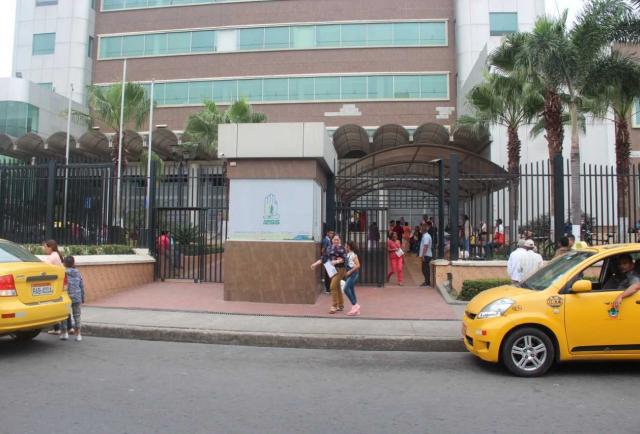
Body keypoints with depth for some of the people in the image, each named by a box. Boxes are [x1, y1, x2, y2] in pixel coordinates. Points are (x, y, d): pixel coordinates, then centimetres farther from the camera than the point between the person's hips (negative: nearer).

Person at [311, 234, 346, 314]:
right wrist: (315, 264, 2)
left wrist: (337, 261, -31)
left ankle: (334, 306, -7)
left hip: (339, 269, -7)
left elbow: (344, 258, -16)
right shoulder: (329, 248, 10)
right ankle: (341, 305, 25)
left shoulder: (341, 248, -7)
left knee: (333, 286, -14)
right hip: (332, 269, 7)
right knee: (337, 287, 14)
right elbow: (323, 258, 10)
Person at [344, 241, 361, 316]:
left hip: (353, 273, -9)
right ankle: (356, 309, 13)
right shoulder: (348, 255, 12)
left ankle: (355, 305, -8)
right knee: (351, 290, 8)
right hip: (349, 274, 9)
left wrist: (350, 271, -18)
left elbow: (358, 265, -17)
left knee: (346, 289, -15)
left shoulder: (353, 255, -12)